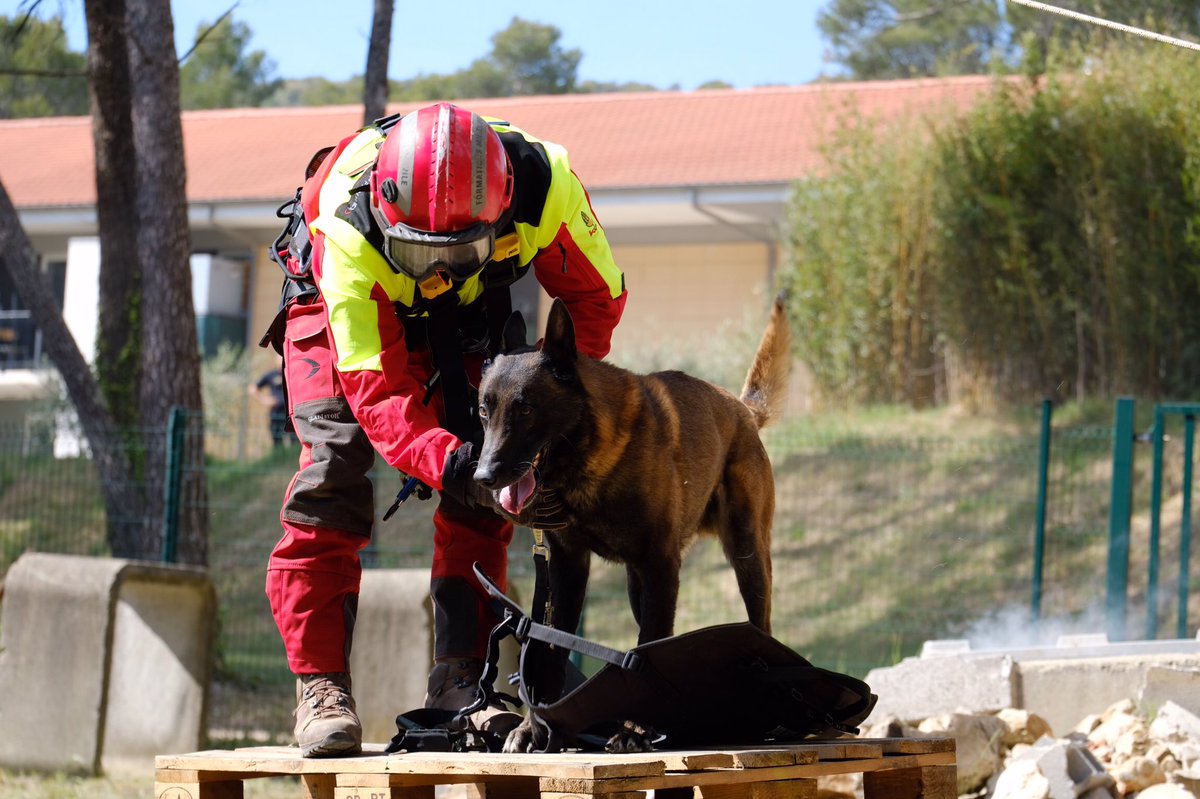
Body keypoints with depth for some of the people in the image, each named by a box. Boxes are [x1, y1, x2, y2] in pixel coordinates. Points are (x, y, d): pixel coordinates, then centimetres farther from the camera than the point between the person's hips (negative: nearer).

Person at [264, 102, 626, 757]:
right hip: (341, 311, -3)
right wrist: (447, 462, -57)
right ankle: (321, 689, -14)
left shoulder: (545, 185, -36)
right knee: (332, 478, -17)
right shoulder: (351, 235, -43)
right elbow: (376, 388, -42)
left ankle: (459, 684, -4)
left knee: (480, 500, -8)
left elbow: (597, 296, -17)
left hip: (465, 314, 3)